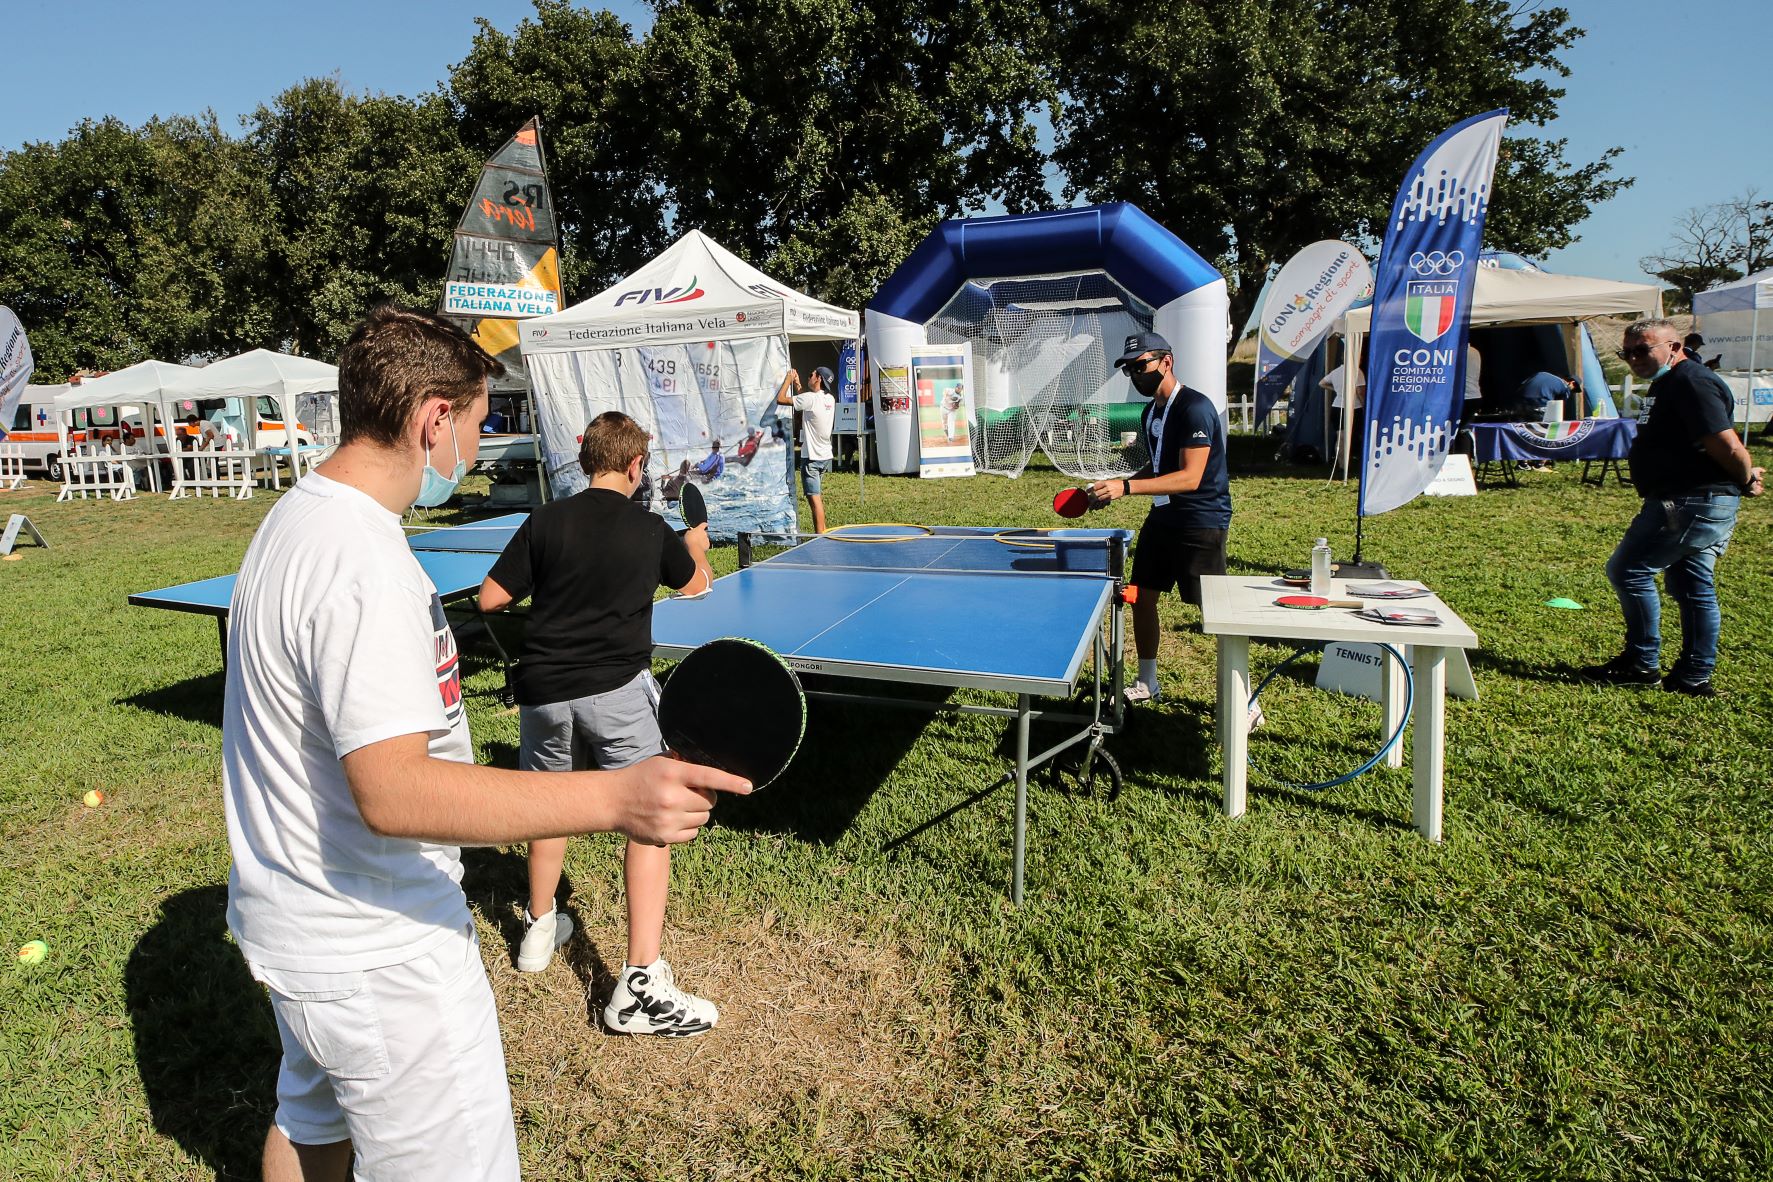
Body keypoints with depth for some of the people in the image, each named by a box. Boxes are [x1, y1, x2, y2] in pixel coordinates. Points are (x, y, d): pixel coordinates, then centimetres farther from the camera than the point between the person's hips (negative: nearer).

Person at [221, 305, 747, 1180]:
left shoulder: (295, 518, 5)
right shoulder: (361, 564, -28)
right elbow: (390, 793, -35)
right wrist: (613, 799, -43)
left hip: (292, 924, 11)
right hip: (376, 958, -11)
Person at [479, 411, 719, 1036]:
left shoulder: (545, 521, 1)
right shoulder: (653, 530, 1)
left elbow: (490, 598, 3)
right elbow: (695, 584, 20)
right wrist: (697, 544, 41)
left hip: (541, 688, 4)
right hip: (615, 687, -3)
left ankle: (540, 929, 43)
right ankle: (640, 981, -5)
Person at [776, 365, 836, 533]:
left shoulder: (810, 398, -18)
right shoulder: (830, 399, 7)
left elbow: (780, 399, -13)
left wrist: (788, 380, 1)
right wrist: (797, 385, 21)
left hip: (812, 457, -9)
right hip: (825, 456, 9)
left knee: (814, 498, -8)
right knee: (818, 496, 20)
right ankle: (823, 532, 26)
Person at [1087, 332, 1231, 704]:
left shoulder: (1195, 408, -17)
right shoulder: (1151, 412, 11)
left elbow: (1190, 477, -25)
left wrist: (1127, 487, -31)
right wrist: (1114, 487, 9)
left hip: (1202, 523, -9)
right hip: (1162, 519, 9)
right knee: (1141, 597, 12)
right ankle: (1147, 683, 29)